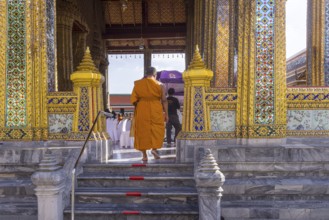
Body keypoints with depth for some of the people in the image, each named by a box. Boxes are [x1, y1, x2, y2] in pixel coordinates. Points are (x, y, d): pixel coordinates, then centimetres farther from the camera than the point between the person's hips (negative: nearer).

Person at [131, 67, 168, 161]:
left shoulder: (138, 84, 0)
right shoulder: (159, 85, -3)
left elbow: (133, 100, 1)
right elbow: (164, 100, -4)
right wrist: (166, 114, 2)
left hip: (141, 111, 1)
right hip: (156, 111, -1)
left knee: (142, 131, 8)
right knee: (157, 130, 12)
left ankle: (144, 155, 9)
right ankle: (154, 148, -8)